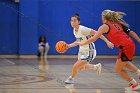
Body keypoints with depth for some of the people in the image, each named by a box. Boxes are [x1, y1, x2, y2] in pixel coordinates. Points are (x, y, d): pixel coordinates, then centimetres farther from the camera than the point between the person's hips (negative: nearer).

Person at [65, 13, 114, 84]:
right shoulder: (74, 30, -2)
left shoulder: (83, 29, -28)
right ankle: (96, 67, 49)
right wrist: (69, 46, 4)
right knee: (81, 67, 26)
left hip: (89, 52, -9)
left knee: (76, 66, -9)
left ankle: (71, 78, 22)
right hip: (82, 51, 9)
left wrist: (107, 42, -32)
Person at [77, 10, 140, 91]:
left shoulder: (104, 27, -1)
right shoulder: (117, 23, 18)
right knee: (124, 62, 35)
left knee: (118, 69, 9)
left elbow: (94, 38, 0)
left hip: (126, 47, -8)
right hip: (131, 44, 8)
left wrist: (82, 43, 10)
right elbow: (131, 32, 13)